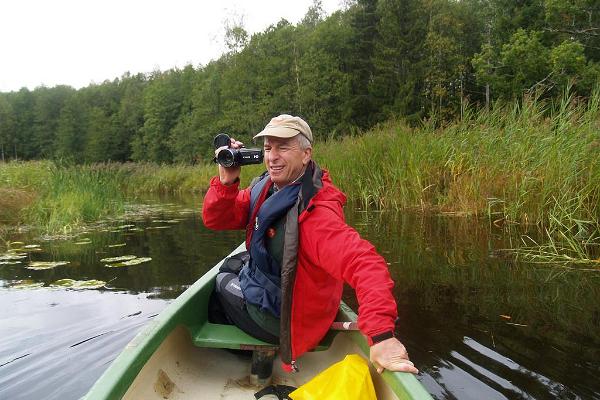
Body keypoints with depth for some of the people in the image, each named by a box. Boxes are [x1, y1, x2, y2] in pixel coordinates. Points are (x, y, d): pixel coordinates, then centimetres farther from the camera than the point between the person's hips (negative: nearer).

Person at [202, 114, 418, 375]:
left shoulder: (315, 211, -36)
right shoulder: (265, 187, -9)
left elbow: (364, 264, -48)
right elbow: (215, 220, -8)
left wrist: (381, 335, -59)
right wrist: (226, 182, -27)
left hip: (279, 319, -7)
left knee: (220, 283, 15)